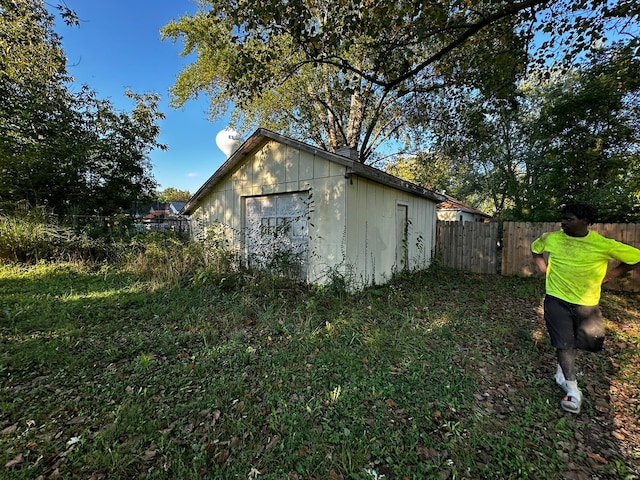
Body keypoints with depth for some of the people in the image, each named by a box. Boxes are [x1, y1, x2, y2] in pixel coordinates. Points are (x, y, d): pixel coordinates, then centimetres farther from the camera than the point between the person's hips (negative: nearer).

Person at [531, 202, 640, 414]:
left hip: (587, 303, 1)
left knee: (593, 343, 10)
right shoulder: (551, 238, -7)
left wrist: (612, 273, -1)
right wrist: (543, 267, 5)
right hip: (557, 299, -1)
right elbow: (535, 248, 14)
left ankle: (565, 360, 42)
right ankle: (572, 389, 15)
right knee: (564, 343, -1)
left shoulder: (603, 245, -11)